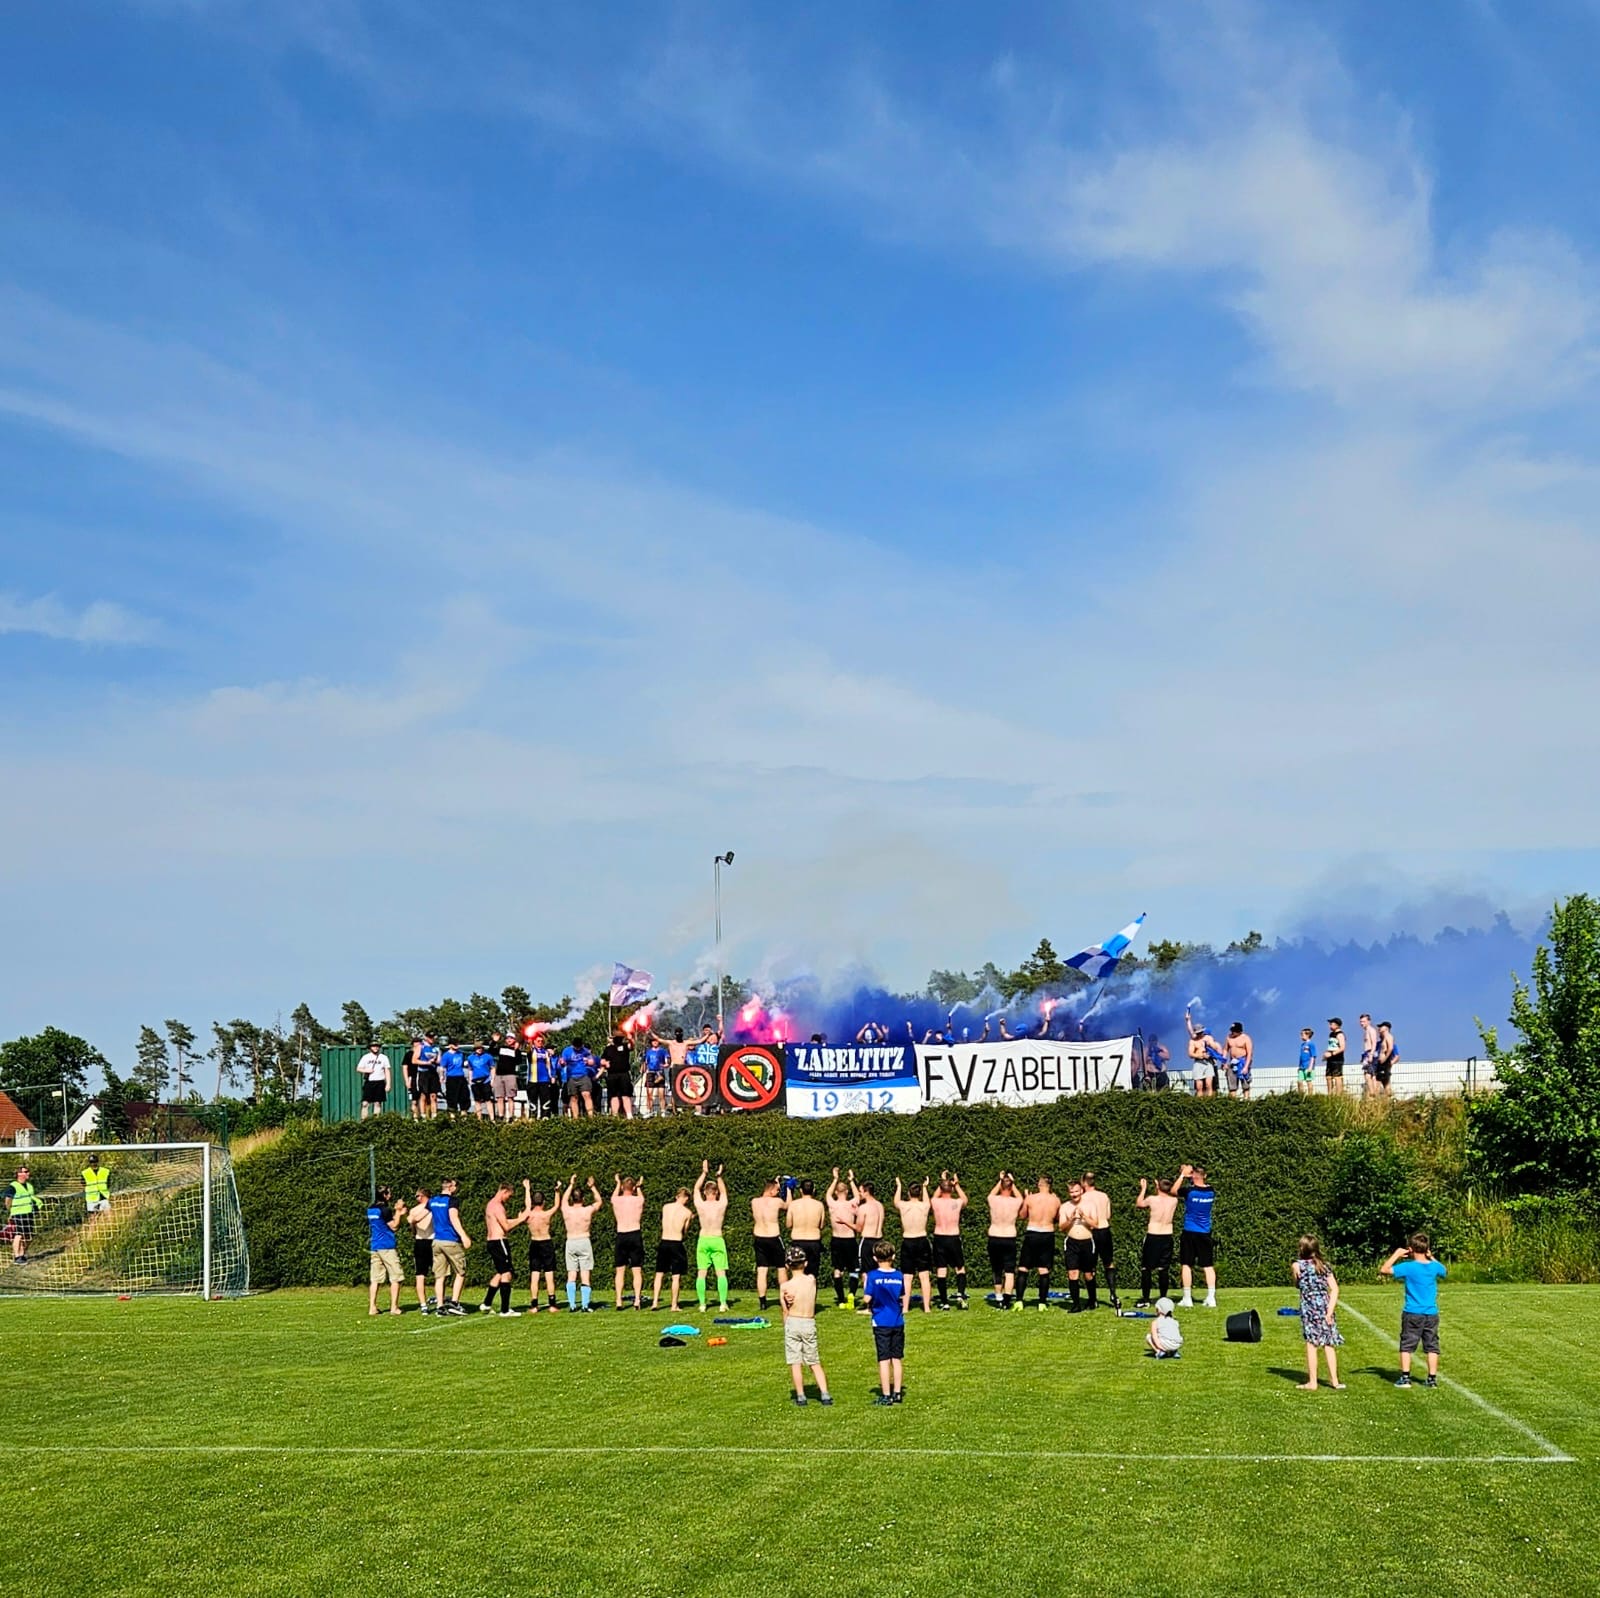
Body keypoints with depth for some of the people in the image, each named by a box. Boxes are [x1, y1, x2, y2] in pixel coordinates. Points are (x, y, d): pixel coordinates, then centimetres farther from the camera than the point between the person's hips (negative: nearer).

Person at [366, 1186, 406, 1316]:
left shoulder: (370, 1209, 12)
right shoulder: (385, 1209, -12)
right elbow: (393, 1226, -10)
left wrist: (397, 1212, 14)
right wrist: (398, 1212, 0)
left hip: (374, 1246, 7)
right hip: (387, 1247, -7)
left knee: (374, 1279, 6)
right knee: (395, 1278, 0)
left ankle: (372, 1307, 2)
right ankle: (394, 1307, -4)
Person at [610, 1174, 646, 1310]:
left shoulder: (616, 1200, 0)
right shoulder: (638, 1200, -1)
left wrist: (617, 1183, 42)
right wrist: (639, 1187, 43)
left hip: (621, 1237, 1)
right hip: (635, 1235, -1)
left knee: (620, 1271, 7)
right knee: (637, 1271, 2)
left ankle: (619, 1301, 3)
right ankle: (637, 1299, -7)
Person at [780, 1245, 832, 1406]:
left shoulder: (785, 1286, -9)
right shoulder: (812, 1279, -2)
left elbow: (785, 1310, -2)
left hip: (792, 1322, -3)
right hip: (809, 1324, 3)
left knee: (795, 1362, 5)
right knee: (815, 1362, 13)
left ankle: (800, 1396, 7)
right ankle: (825, 1394, 6)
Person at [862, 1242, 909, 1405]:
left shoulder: (872, 1276, -10)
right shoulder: (899, 1275, 1)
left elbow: (867, 1299, -13)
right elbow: (904, 1296, 6)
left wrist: (864, 1285, 4)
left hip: (881, 1323, -3)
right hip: (898, 1322, 3)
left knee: (884, 1360, 0)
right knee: (897, 1359, 11)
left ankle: (886, 1395, 0)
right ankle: (897, 1393, 15)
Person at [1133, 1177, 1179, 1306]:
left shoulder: (1152, 1199, -11)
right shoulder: (1174, 1201, -2)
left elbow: (1138, 1204, 9)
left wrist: (1143, 1189, 18)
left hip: (1153, 1237, -3)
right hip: (1167, 1237, 3)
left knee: (1146, 1269, 4)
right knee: (1164, 1270, 9)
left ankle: (1145, 1300, 3)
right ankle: (1163, 1299, 10)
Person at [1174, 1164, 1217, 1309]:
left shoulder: (1189, 1191, -14)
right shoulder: (1211, 1191, -1)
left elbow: (1173, 1191, 2)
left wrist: (1182, 1175, 4)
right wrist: (1187, 1176, 13)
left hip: (1190, 1233, -3)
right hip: (1205, 1233, 4)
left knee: (1186, 1265, 4)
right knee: (1208, 1266, 6)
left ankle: (1187, 1299, 3)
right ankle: (1211, 1298, 1)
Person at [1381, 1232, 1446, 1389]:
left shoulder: (1408, 1267, -13)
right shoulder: (1435, 1267, -1)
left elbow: (1383, 1270, -10)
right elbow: (1444, 1273, 24)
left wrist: (1396, 1255, -2)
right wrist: (1431, 1257, 21)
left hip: (1412, 1313, -3)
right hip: (1431, 1314, 3)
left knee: (1406, 1346, 5)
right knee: (1432, 1346, 9)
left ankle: (1405, 1378, 2)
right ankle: (1432, 1378, 9)